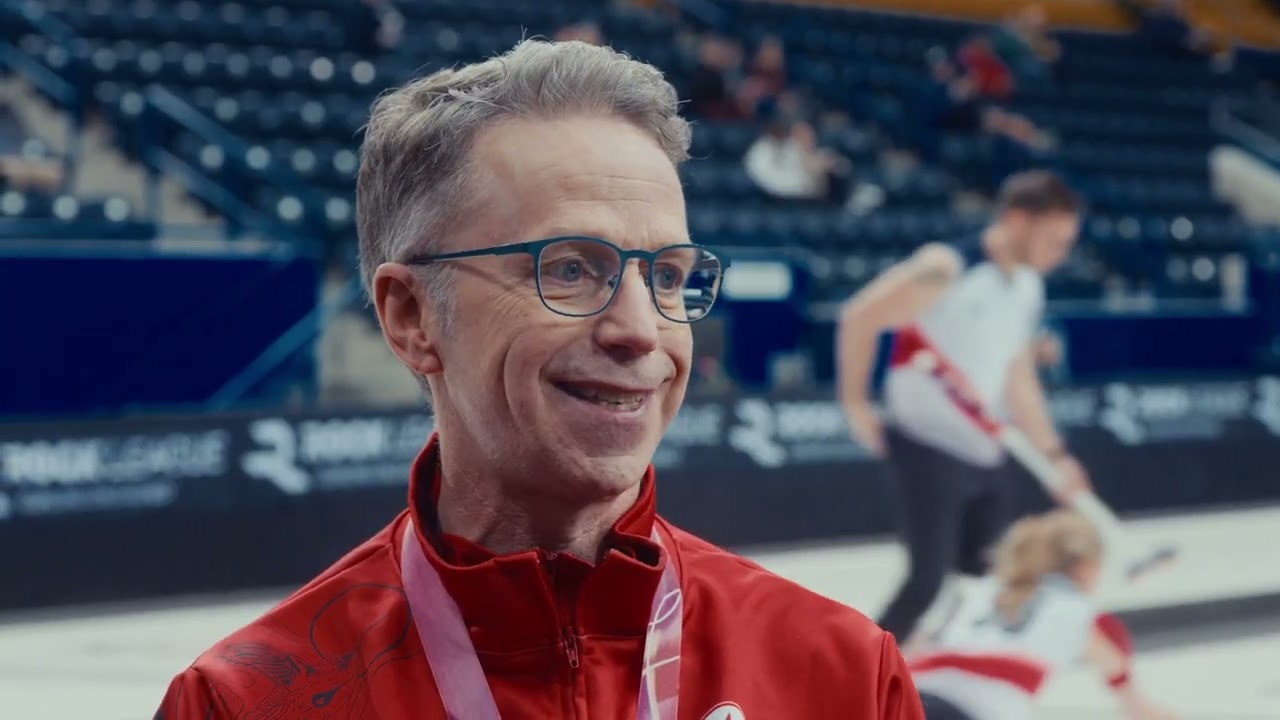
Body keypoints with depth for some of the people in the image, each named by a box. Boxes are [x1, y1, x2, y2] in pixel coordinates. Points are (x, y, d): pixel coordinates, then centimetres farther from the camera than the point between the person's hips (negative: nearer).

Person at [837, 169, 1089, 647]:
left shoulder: (1029, 288, 9)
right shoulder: (948, 270, -17)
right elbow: (860, 319, -13)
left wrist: (1055, 456, 14)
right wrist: (856, 404, -11)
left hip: (985, 455, 8)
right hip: (929, 449, -8)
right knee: (928, 581, -9)